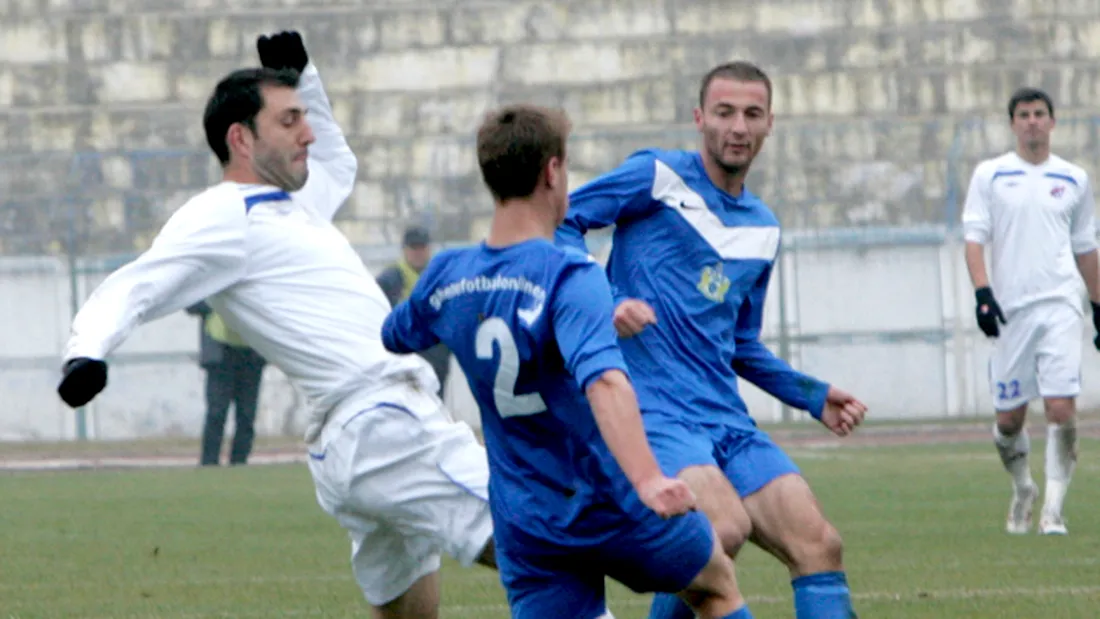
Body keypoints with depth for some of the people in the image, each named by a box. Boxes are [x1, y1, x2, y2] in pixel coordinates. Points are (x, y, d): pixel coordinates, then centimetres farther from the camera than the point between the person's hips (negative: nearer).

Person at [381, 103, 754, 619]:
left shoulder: (445, 277, -1)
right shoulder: (570, 278, -21)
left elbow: (385, 343, 19)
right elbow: (603, 382, -37)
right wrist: (647, 480, -49)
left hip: (523, 528, 4)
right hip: (611, 507, -4)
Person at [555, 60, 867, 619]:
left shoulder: (763, 230, 20)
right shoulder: (658, 176, 1)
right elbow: (560, 221, -4)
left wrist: (815, 398, 18)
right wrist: (605, 302, -18)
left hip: (726, 418, 7)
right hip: (651, 409, -7)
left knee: (818, 545, -8)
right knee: (725, 527, -31)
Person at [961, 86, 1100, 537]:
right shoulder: (990, 175, 6)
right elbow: (974, 239, 1)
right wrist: (982, 292, -13)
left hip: (1061, 306, 0)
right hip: (1010, 309, 0)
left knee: (1061, 408, -14)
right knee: (1009, 419, 4)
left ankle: (1053, 509, -8)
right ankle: (1023, 490, 30)